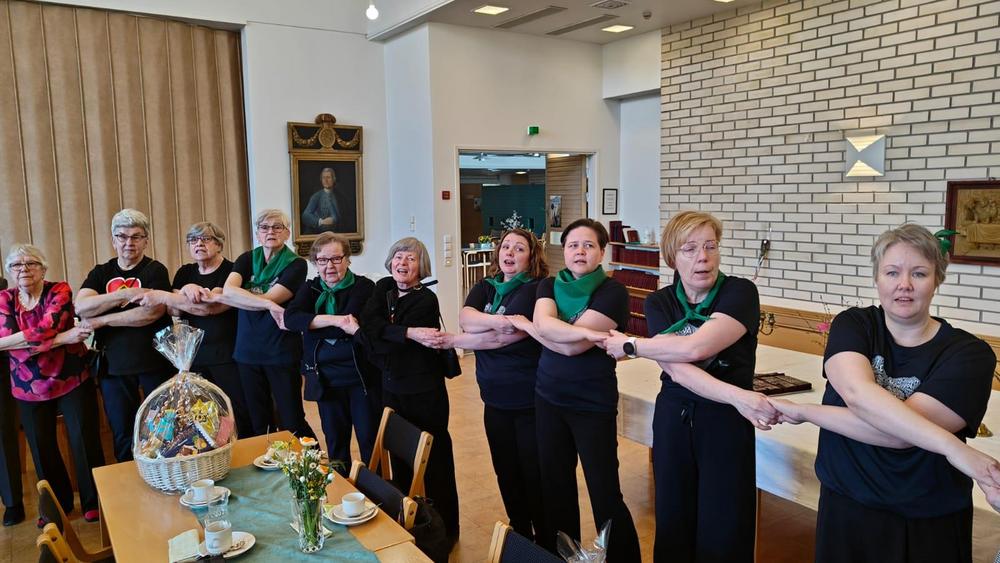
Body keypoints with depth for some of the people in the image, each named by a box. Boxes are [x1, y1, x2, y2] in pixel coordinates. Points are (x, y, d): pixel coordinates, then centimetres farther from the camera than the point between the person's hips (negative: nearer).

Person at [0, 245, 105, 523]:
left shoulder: (59, 291, -8)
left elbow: (45, 330, -24)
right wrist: (62, 338, -23)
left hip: (72, 381, -3)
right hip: (29, 387, 4)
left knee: (85, 443, 1)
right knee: (42, 449, 12)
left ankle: (94, 502, 19)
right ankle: (58, 503, 32)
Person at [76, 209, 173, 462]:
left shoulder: (155, 271, -2)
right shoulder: (100, 273, 10)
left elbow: (152, 312, -17)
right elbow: (81, 307, -8)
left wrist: (101, 320, -13)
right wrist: (126, 293, -19)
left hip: (155, 362, -3)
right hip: (113, 364, 4)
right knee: (122, 436, 13)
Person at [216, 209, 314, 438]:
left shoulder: (296, 264, -6)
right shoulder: (247, 259, 7)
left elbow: (268, 299, -16)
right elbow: (228, 289, -12)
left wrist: (218, 298, -9)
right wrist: (269, 304, -24)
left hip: (282, 352, -4)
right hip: (247, 351, 4)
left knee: (291, 422, 0)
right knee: (257, 424, 12)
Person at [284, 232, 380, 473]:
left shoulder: (364, 287, -4)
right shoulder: (310, 288, 7)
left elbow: (350, 323, -21)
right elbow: (291, 317, -13)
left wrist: (308, 324, -17)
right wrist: (334, 320, -24)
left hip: (363, 377, -3)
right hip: (326, 379, 4)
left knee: (370, 440, 3)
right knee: (335, 443, 14)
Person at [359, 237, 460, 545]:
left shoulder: (426, 300, -15)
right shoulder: (383, 287, 3)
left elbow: (387, 347, -21)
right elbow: (368, 322, -17)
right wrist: (409, 333, -25)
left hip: (424, 391, -6)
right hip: (391, 387, 6)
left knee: (433, 459, 3)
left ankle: (445, 528, 17)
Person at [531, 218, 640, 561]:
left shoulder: (613, 293, -13)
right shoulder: (549, 285, 4)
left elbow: (572, 346, -22)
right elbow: (543, 324, -18)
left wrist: (525, 325, -11)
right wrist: (587, 331, -28)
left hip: (593, 404, -5)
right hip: (549, 398, 5)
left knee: (605, 492, -1)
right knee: (555, 484, 15)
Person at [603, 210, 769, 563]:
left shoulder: (740, 292, -11)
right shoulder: (659, 303, -1)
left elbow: (696, 348, -26)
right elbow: (676, 369, -16)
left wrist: (629, 346, -12)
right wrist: (737, 396, -30)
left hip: (726, 421, -3)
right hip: (673, 418, 3)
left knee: (723, 532, 6)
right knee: (673, 522, 14)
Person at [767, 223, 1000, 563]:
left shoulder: (970, 354, -12)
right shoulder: (852, 325, -5)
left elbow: (900, 433, -25)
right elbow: (856, 393, -25)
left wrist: (802, 412, -21)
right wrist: (953, 447, -32)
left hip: (930, 523, -1)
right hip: (846, 508, 2)